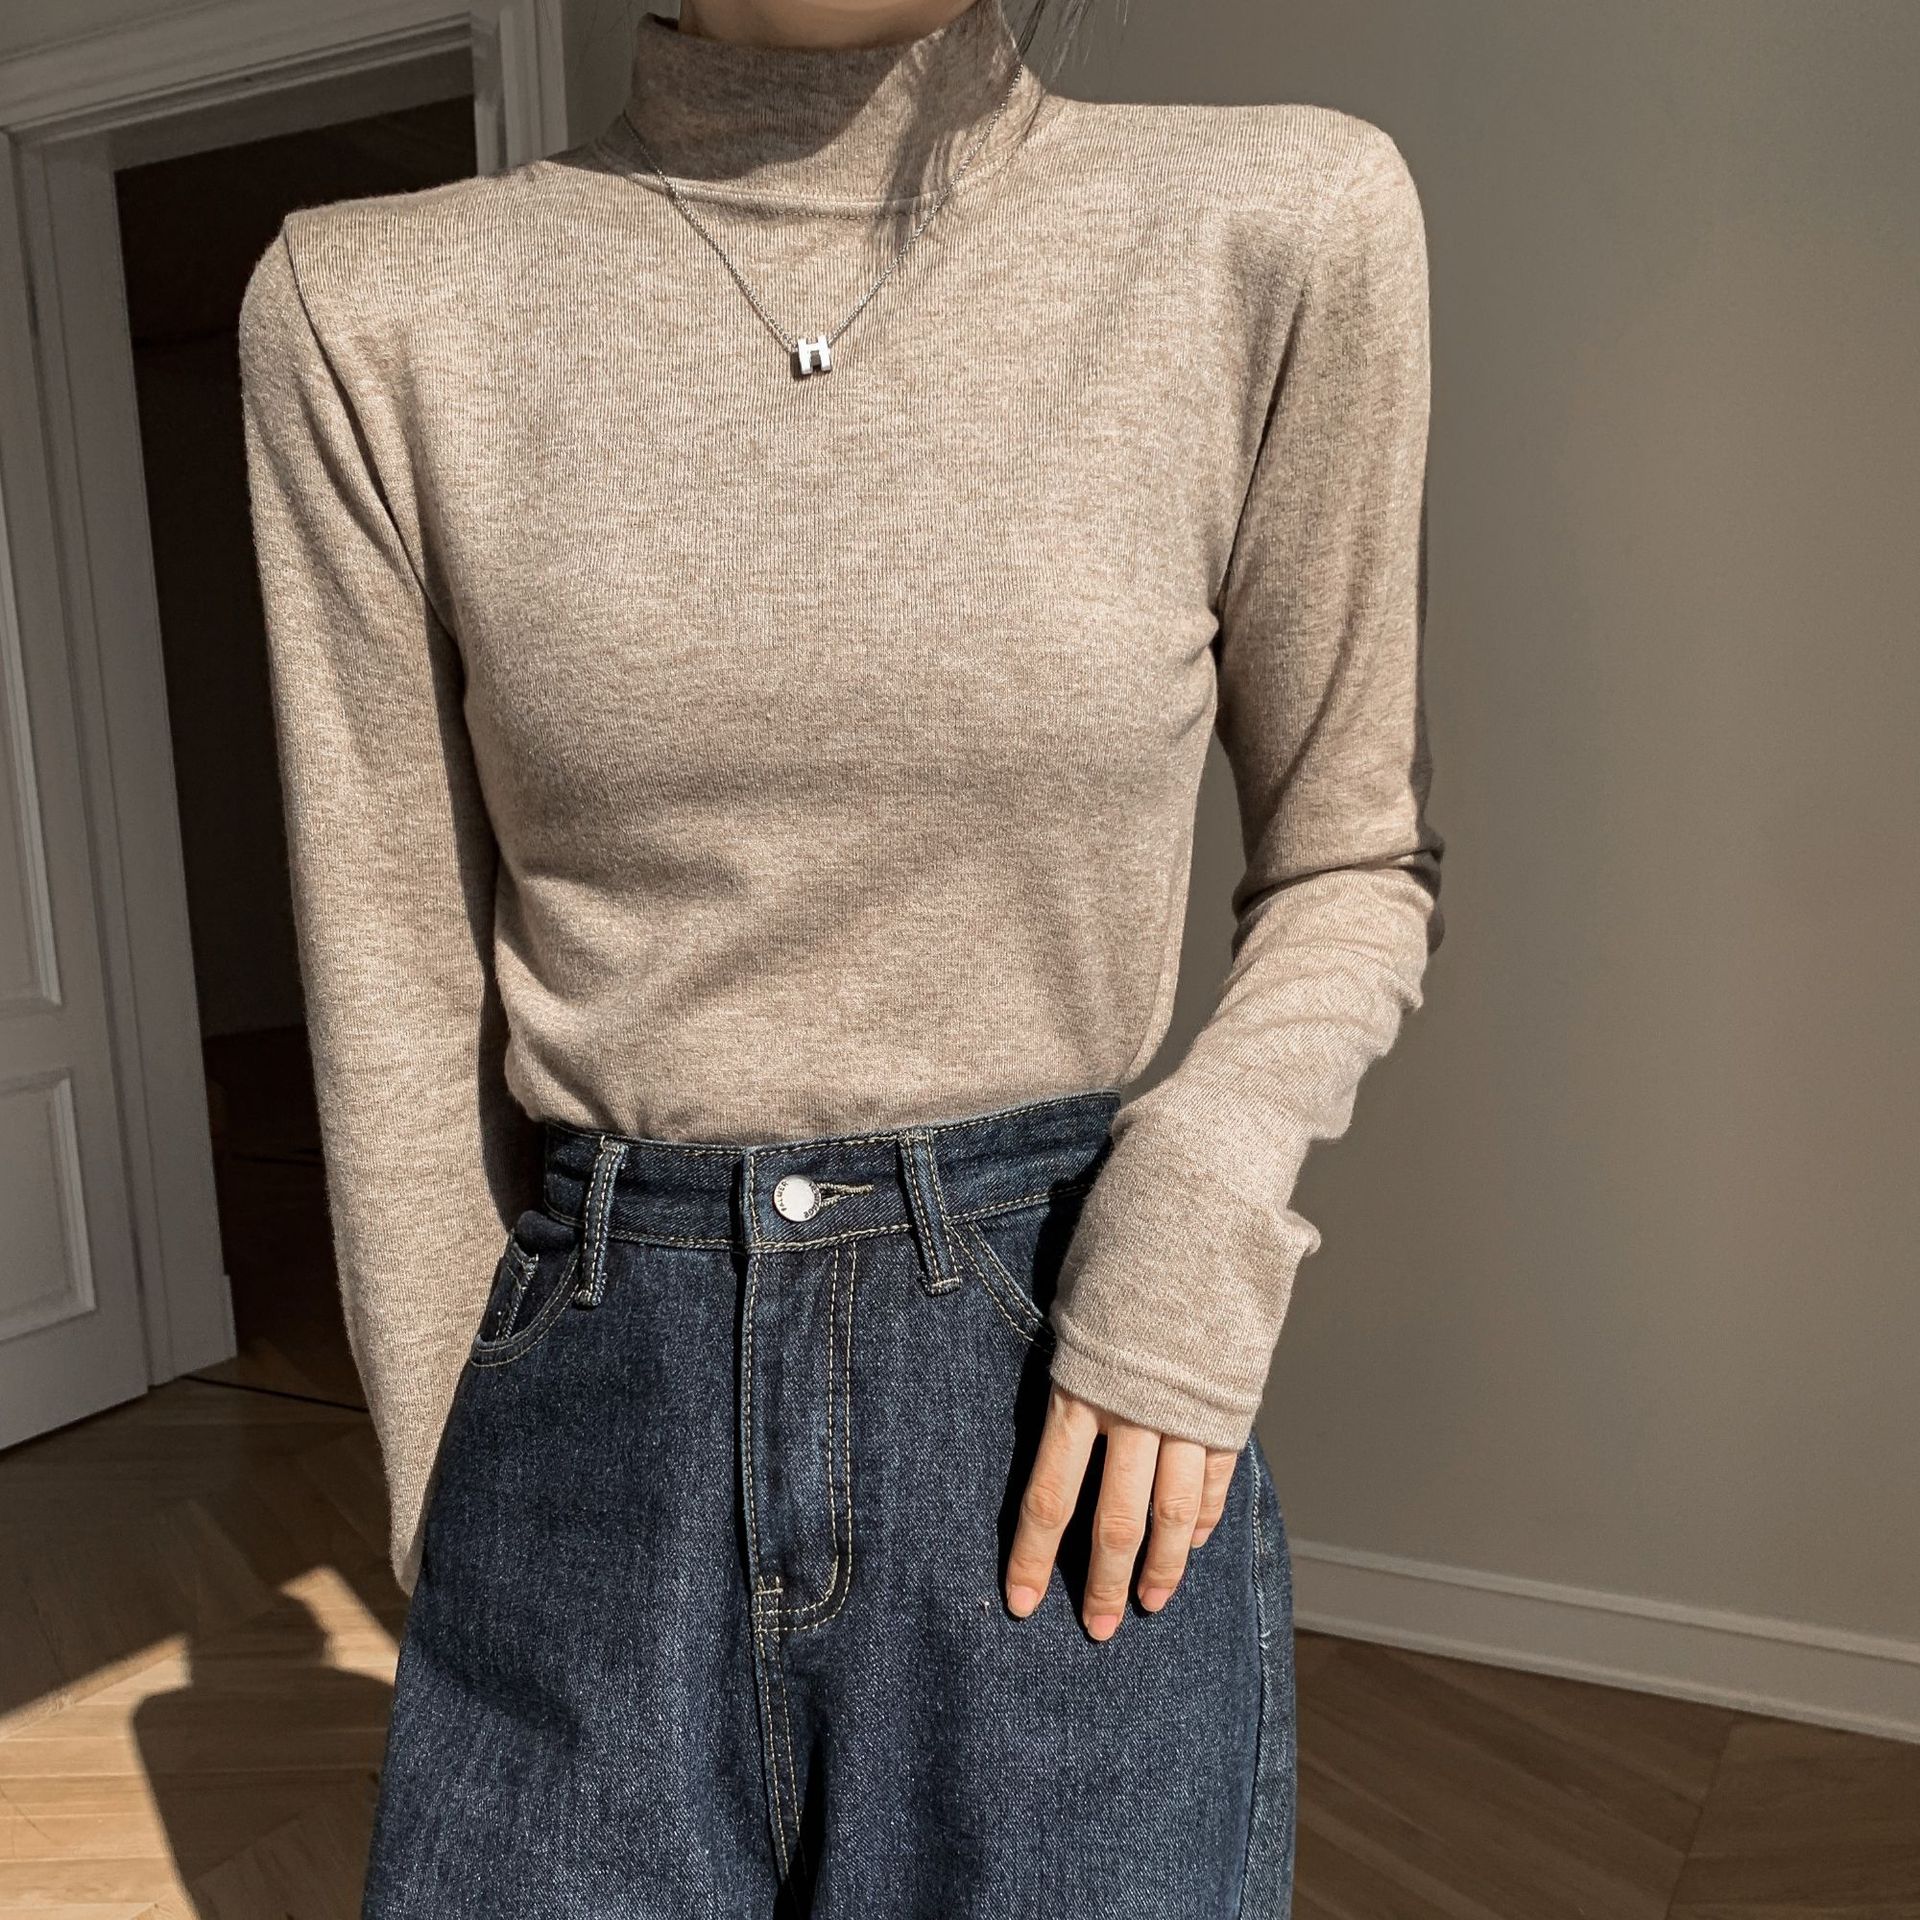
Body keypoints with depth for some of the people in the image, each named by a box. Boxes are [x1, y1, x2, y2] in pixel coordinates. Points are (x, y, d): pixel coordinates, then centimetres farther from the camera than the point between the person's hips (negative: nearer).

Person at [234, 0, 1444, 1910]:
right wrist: (452, 1520, 6)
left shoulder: (1277, 228, -4)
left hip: (1076, 1462, 0)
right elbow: (396, 996, 1)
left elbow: (1351, 858, 6)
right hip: (593, 1454, 1)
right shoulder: (370, 312, -2)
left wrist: (1201, 1198, -12)